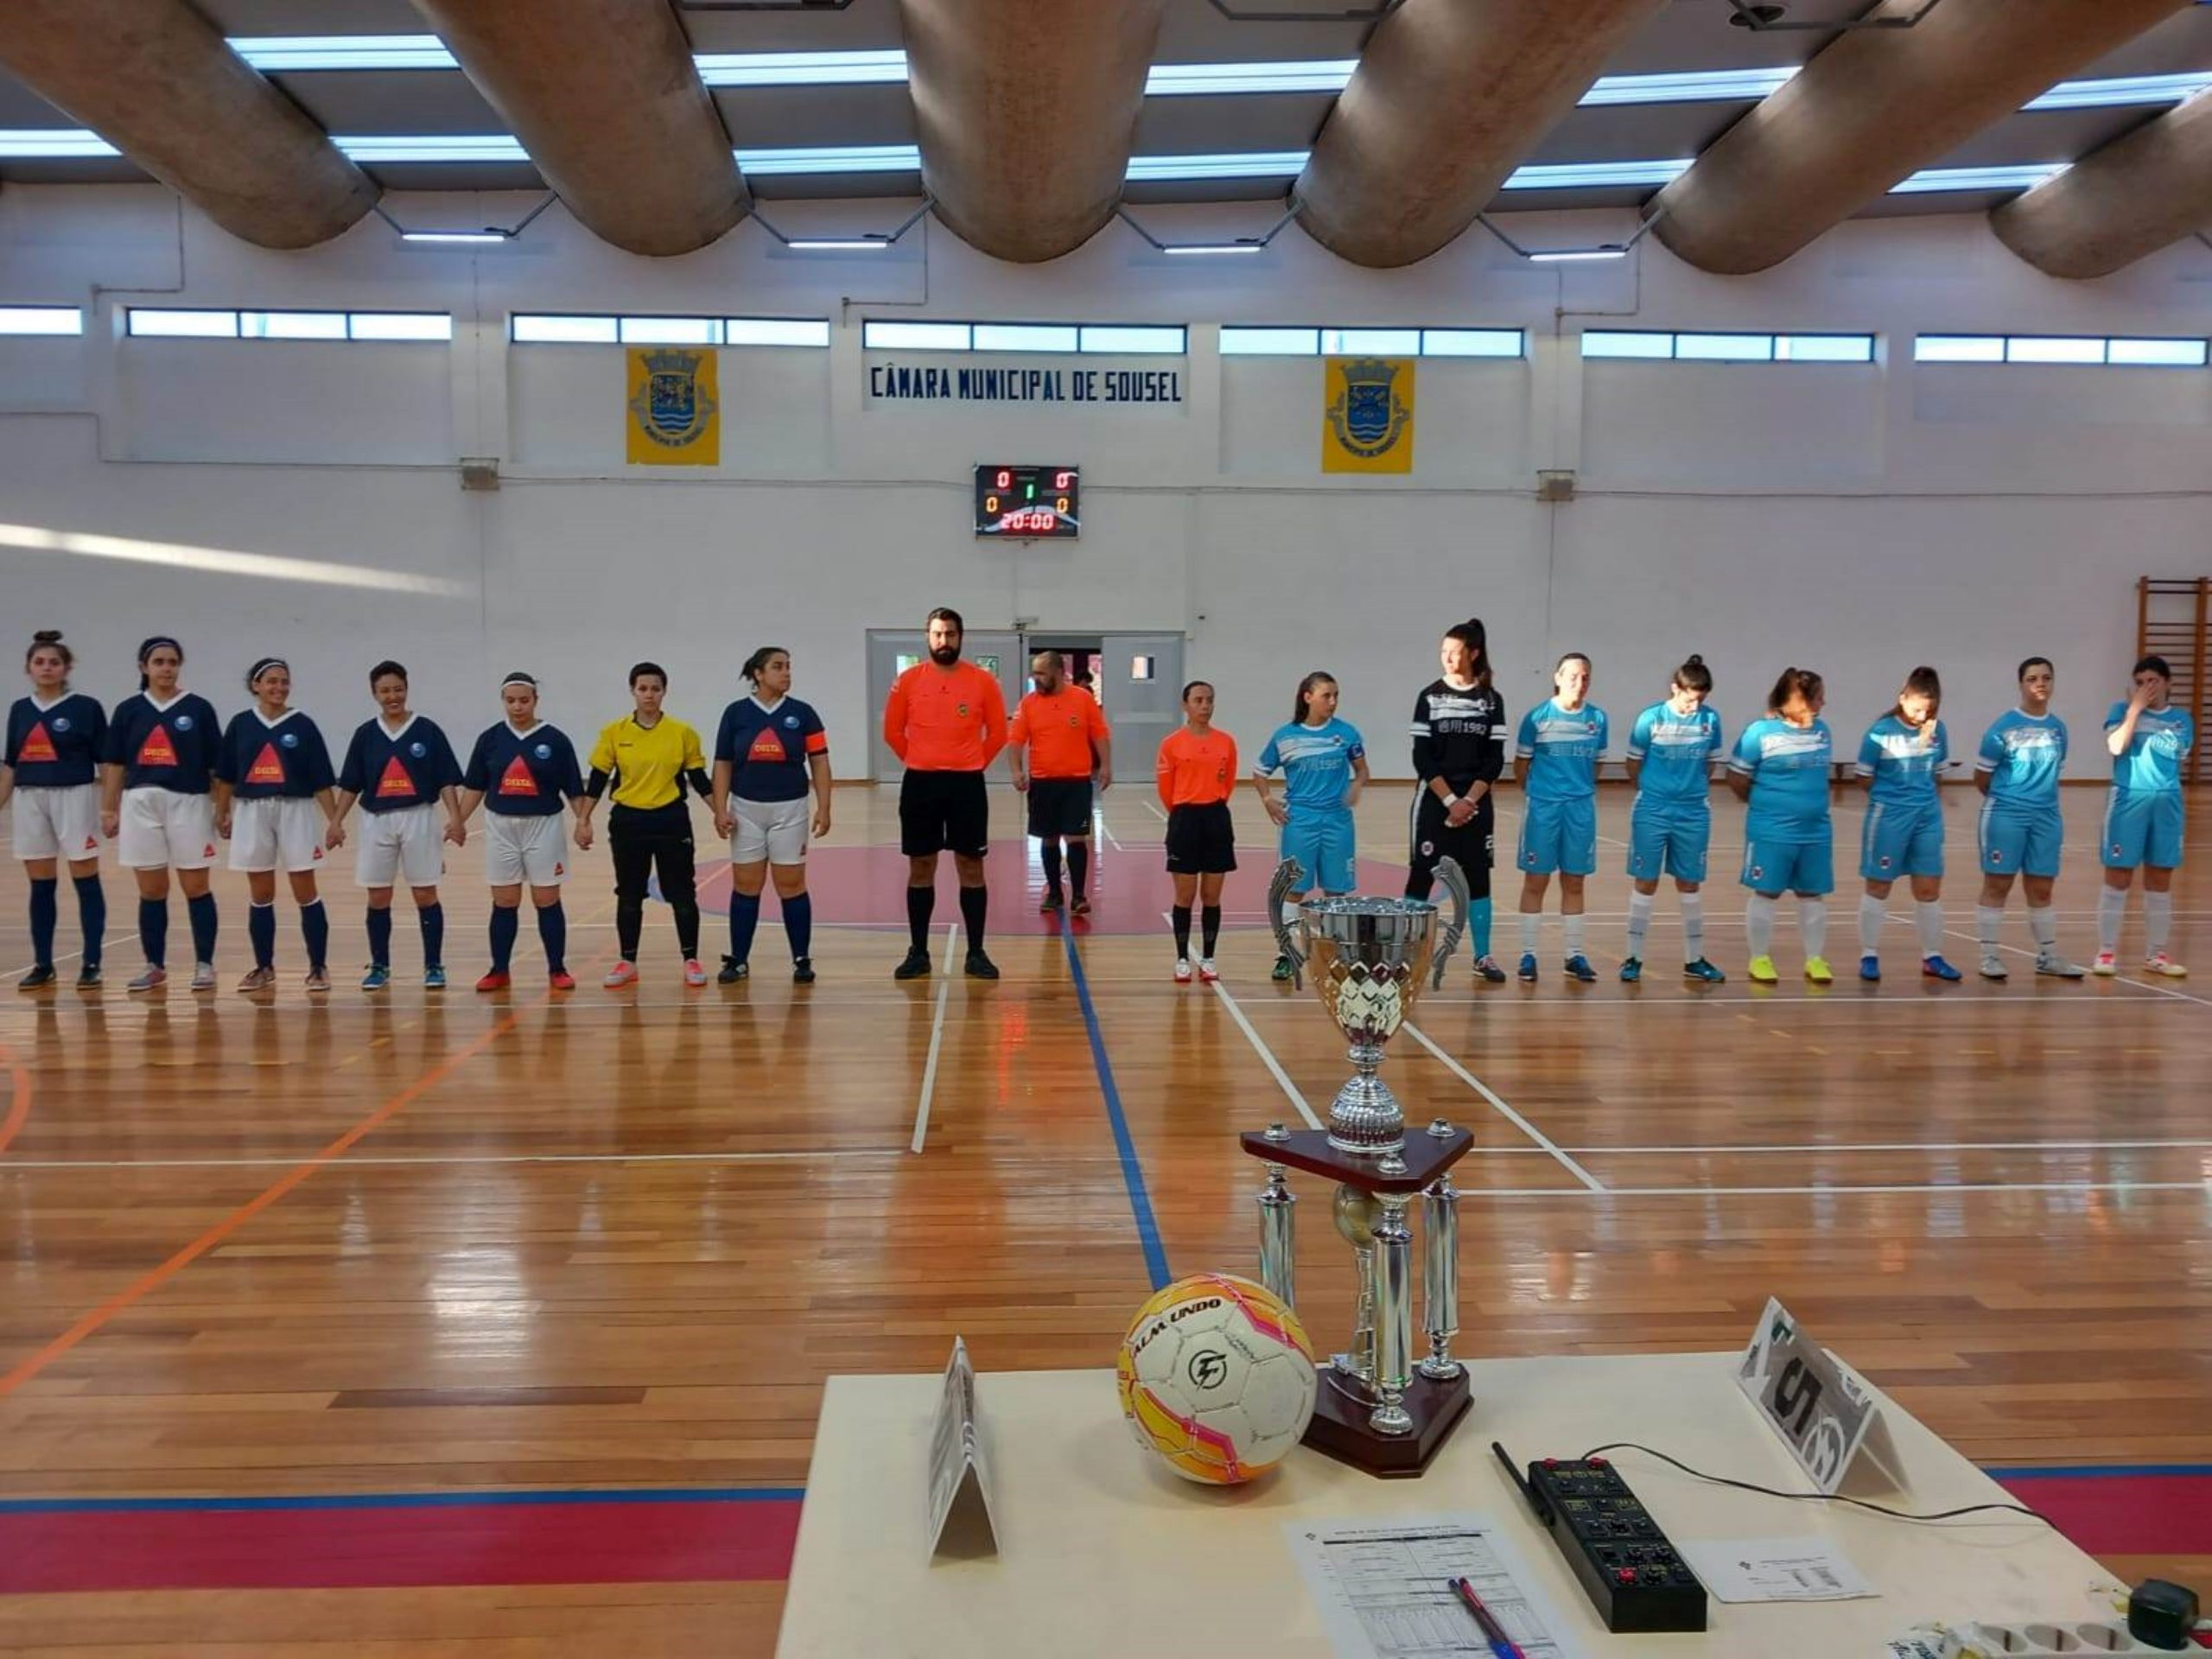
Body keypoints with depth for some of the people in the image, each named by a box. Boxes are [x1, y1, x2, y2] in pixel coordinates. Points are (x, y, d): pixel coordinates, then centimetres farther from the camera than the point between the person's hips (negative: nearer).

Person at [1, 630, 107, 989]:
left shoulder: (86, 707, -2)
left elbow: (106, 762, -3)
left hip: (74, 798, -4)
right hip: (29, 801, 4)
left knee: (85, 882, -2)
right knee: (41, 886, 8)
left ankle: (91, 963, 2)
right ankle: (43, 965, 15)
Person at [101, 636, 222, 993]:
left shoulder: (199, 708, 1)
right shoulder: (128, 710, 7)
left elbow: (216, 765, 1)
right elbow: (114, 764, 9)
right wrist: (109, 810, 5)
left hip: (189, 804, -2)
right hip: (140, 804, 2)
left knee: (196, 888, 1)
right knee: (151, 891, 8)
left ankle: (204, 965, 8)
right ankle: (155, 967, 17)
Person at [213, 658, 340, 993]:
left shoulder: (302, 725, -1)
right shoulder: (240, 724, 5)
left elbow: (321, 780, -3)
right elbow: (226, 775, 10)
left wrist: (334, 819, -9)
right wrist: (222, 812, 9)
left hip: (295, 811, -2)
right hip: (252, 812, 2)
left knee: (305, 893, -1)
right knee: (260, 895, 10)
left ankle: (319, 968, 4)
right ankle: (264, 968, 20)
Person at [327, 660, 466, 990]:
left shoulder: (426, 730, -2)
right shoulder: (365, 734, 5)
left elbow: (446, 780, -4)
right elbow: (350, 784, 9)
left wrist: (455, 818, -14)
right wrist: (336, 821, 0)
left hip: (418, 818, -2)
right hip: (377, 821, 3)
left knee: (425, 894, 1)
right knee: (378, 898, 7)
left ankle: (434, 966, 9)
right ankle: (379, 967, 19)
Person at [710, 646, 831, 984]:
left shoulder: (802, 713, 0)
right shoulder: (735, 713, 1)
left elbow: (820, 762, 0)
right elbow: (723, 765, 4)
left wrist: (823, 808, -7)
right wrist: (720, 809, -3)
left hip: (789, 809, -1)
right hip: (747, 810, 1)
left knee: (791, 885, 2)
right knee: (745, 885, 6)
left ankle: (802, 960, 10)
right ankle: (738, 960, 14)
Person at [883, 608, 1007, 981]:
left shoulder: (983, 681, -2)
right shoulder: (908, 681, 0)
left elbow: (998, 733, 6)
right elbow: (893, 731, 9)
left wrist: (971, 765, 8)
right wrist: (921, 763, 11)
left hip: (967, 785, -1)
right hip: (920, 783, 1)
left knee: (971, 867, 3)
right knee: (920, 869, 7)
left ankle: (976, 953, 11)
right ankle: (918, 952, 15)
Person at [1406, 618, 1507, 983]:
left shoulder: (1491, 700, 3)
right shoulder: (1430, 697, 0)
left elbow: (1495, 759, 0)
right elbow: (1422, 757, -4)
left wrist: (1469, 800, -10)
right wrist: (1449, 800, -12)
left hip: (1476, 802, 1)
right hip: (1434, 800, -1)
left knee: (1477, 877, 6)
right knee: (1421, 876, -1)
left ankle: (1483, 957, 13)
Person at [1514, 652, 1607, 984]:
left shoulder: (1598, 718, 3)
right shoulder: (1537, 717, -6)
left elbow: (1595, 763, 13)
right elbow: (1521, 763, 3)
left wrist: (1583, 789, 8)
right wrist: (1535, 792, 8)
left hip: (1582, 807, 3)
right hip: (1542, 806, -3)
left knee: (1574, 882, 10)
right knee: (1536, 880, 4)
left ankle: (1575, 954, 19)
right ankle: (1528, 954, 12)